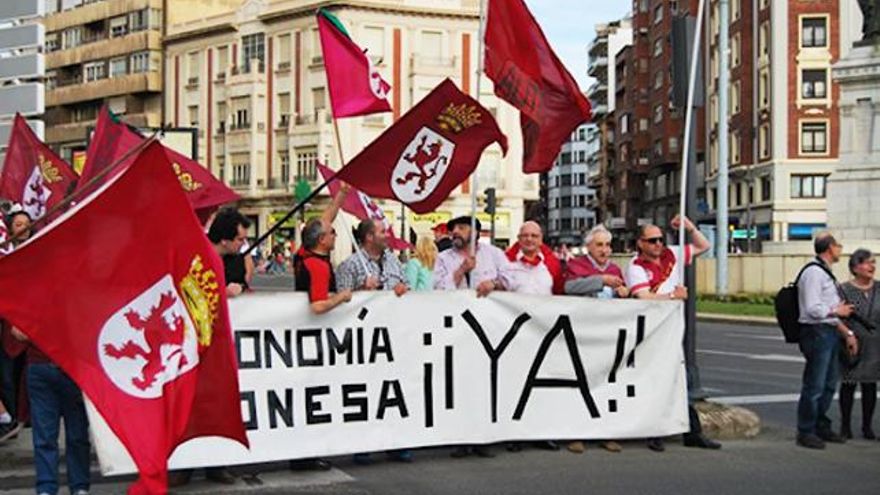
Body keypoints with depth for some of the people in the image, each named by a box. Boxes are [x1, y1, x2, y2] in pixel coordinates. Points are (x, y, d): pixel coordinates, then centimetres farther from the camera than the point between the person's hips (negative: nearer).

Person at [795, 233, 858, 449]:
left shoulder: (826, 273, 18)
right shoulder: (814, 273, -15)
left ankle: (821, 427, 29)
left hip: (830, 333, 10)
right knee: (814, 386, -5)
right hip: (817, 333, -10)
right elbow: (813, 309, -21)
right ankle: (805, 432, 4)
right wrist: (836, 311, -8)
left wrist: (847, 333, 18)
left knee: (829, 384, 17)